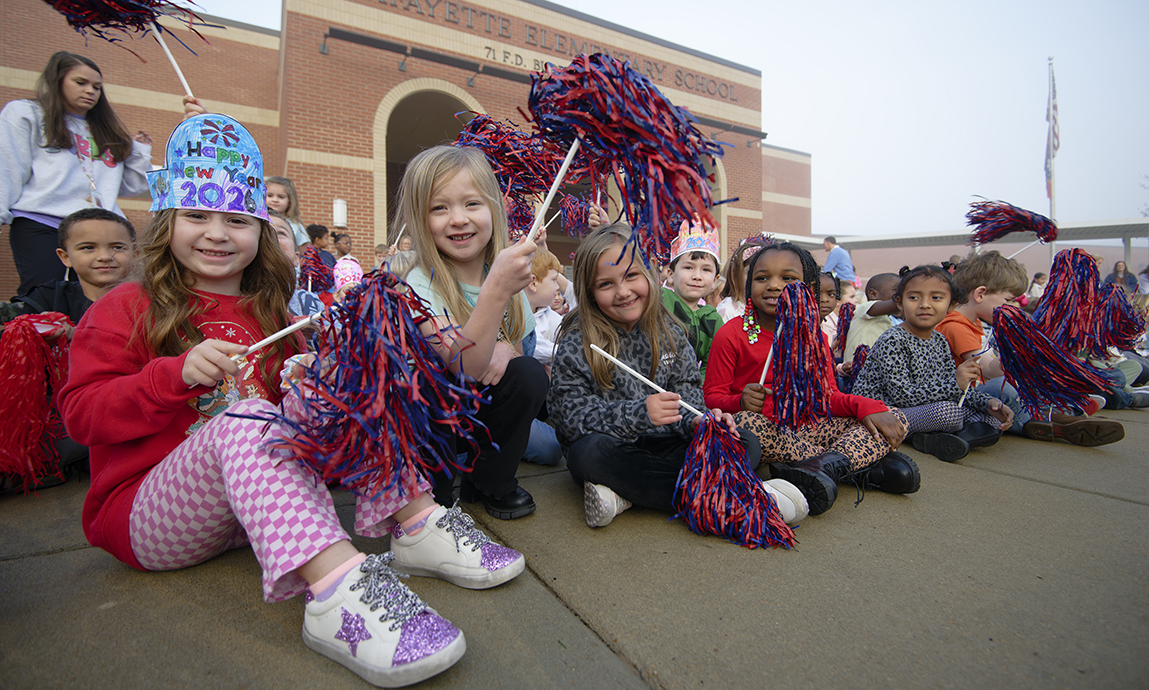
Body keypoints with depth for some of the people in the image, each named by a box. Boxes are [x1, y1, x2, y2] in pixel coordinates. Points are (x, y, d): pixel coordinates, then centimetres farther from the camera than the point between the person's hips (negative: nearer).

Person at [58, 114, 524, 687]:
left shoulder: (269, 311, 13)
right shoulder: (127, 309, 1)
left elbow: (290, 406, 13)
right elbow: (80, 413, -7)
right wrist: (179, 372, -23)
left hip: (254, 500, 4)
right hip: (148, 514, -4)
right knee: (242, 417, -34)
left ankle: (418, 526, -26)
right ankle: (338, 593, -52)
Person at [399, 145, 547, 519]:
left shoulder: (506, 270, -5)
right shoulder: (420, 286, -23)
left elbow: (517, 344, 6)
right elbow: (464, 368, -36)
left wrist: (506, 348, -20)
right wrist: (496, 290, -50)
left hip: (481, 408, 5)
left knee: (529, 374, -22)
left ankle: (488, 482, 0)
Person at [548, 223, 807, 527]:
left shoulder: (669, 332, 2)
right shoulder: (575, 345, -11)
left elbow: (687, 393, 3)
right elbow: (573, 417, -17)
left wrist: (696, 421, -21)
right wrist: (640, 413, -31)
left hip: (665, 446, 4)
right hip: (612, 451, -3)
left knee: (746, 445, -10)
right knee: (590, 451, -37)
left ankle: (625, 494, -25)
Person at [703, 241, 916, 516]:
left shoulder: (813, 335, 8)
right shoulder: (732, 335, -6)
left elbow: (826, 394, 7)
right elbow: (712, 395, -7)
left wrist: (866, 407, -12)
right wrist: (741, 402, -29)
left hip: (809, 426, 5)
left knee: (896, 419, -5)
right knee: (745, 422, -40)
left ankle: (824, 465, -35)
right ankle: (867, 464, -28)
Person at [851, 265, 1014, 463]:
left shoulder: (939, 341, 9)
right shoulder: (893, 341, -18)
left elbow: (951, 390, 12)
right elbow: (902, 397, -23)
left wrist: (988, 402, -5)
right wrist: (954, 383, -27)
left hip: (924, 413, 9)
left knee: (993, 416, 2)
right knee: (945, 410, -34)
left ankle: (933, 440, -15)